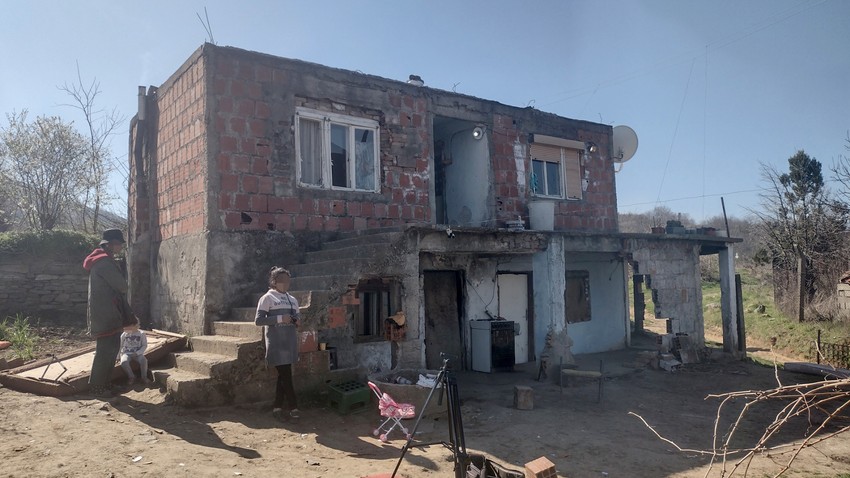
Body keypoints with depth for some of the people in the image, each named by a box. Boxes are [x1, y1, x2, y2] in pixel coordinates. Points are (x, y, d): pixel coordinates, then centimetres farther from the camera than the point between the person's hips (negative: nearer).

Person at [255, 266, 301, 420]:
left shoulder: (292, 300, 15)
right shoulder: (267, 298, -3)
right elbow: (258, 320, -10)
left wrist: (297, 321, 1)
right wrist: (279, 318, -18)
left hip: (290, 341, 6)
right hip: (276, 342, -6)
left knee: (283, 373, 9)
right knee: (285, 374, -5)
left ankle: (277, 406, 18)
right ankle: (293, 406, 4)